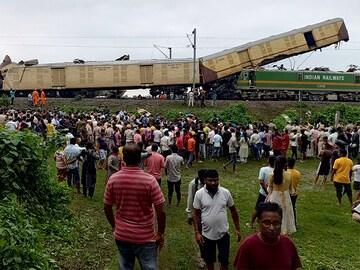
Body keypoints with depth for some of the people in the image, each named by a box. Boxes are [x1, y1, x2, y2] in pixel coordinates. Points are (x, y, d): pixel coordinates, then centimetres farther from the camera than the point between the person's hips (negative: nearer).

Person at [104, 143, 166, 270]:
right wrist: (160, 234, -2)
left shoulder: (113, 179, -9)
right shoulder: (149, 180, -18)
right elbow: (161, 212, -17)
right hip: (145, 238, -3)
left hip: (121, 235, 4)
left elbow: (107, 208, 2)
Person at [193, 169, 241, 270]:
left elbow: (233, 211, 3)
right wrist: (197, 233, -10)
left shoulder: (226, 193, -10)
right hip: (207, 234, 0)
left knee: (224, 259, 11)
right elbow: (196, 214, -6)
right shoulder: (199, 194, -13)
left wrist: (237, 229, 4)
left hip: (223, 233, 0)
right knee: (209, 259, 18)